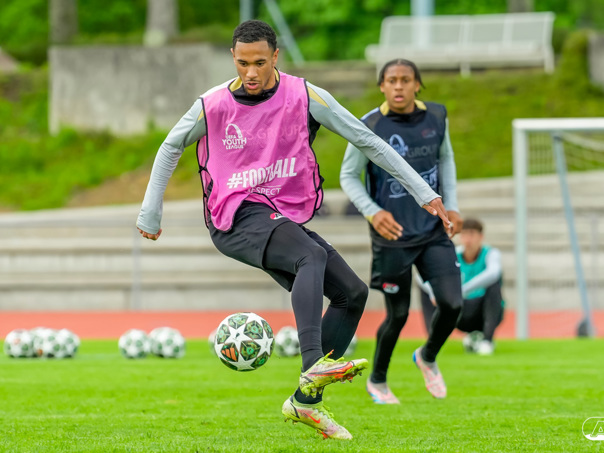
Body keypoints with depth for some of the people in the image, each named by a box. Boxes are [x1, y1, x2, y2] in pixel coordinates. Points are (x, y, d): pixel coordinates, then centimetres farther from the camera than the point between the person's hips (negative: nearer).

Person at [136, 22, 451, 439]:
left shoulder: (304, 97, -3)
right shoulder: (214, 105, -4)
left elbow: (367, 141, 2)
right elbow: (172, 147, 15)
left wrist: (424, 193, 0)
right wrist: (150, 214, 15)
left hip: (284, 220, 5)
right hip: (237, 217, -5)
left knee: (353, 292, -6)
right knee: (312, 256, -33)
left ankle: (306, 401, -1)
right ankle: (314, 365, -51)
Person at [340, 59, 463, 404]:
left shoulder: (436, 117, -2)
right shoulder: (369, 128, -14)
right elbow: (348, 176, -4)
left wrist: (451, 205, 7)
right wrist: (373, 212, -18)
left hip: (434, 230, 3)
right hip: (393, 236, -3)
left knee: (452, 304, -7)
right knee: (399, 314, 4)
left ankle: (428, 357, 26)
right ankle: (377, 381, 31)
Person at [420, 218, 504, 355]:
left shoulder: (491, 253, -16)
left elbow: (492, 273, -41)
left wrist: (462, 291, -51)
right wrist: (434, 292, -42)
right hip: (463, 319, 3)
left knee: (494, 279, -31)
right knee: (426, 287, -11)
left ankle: (487, 340, -32)